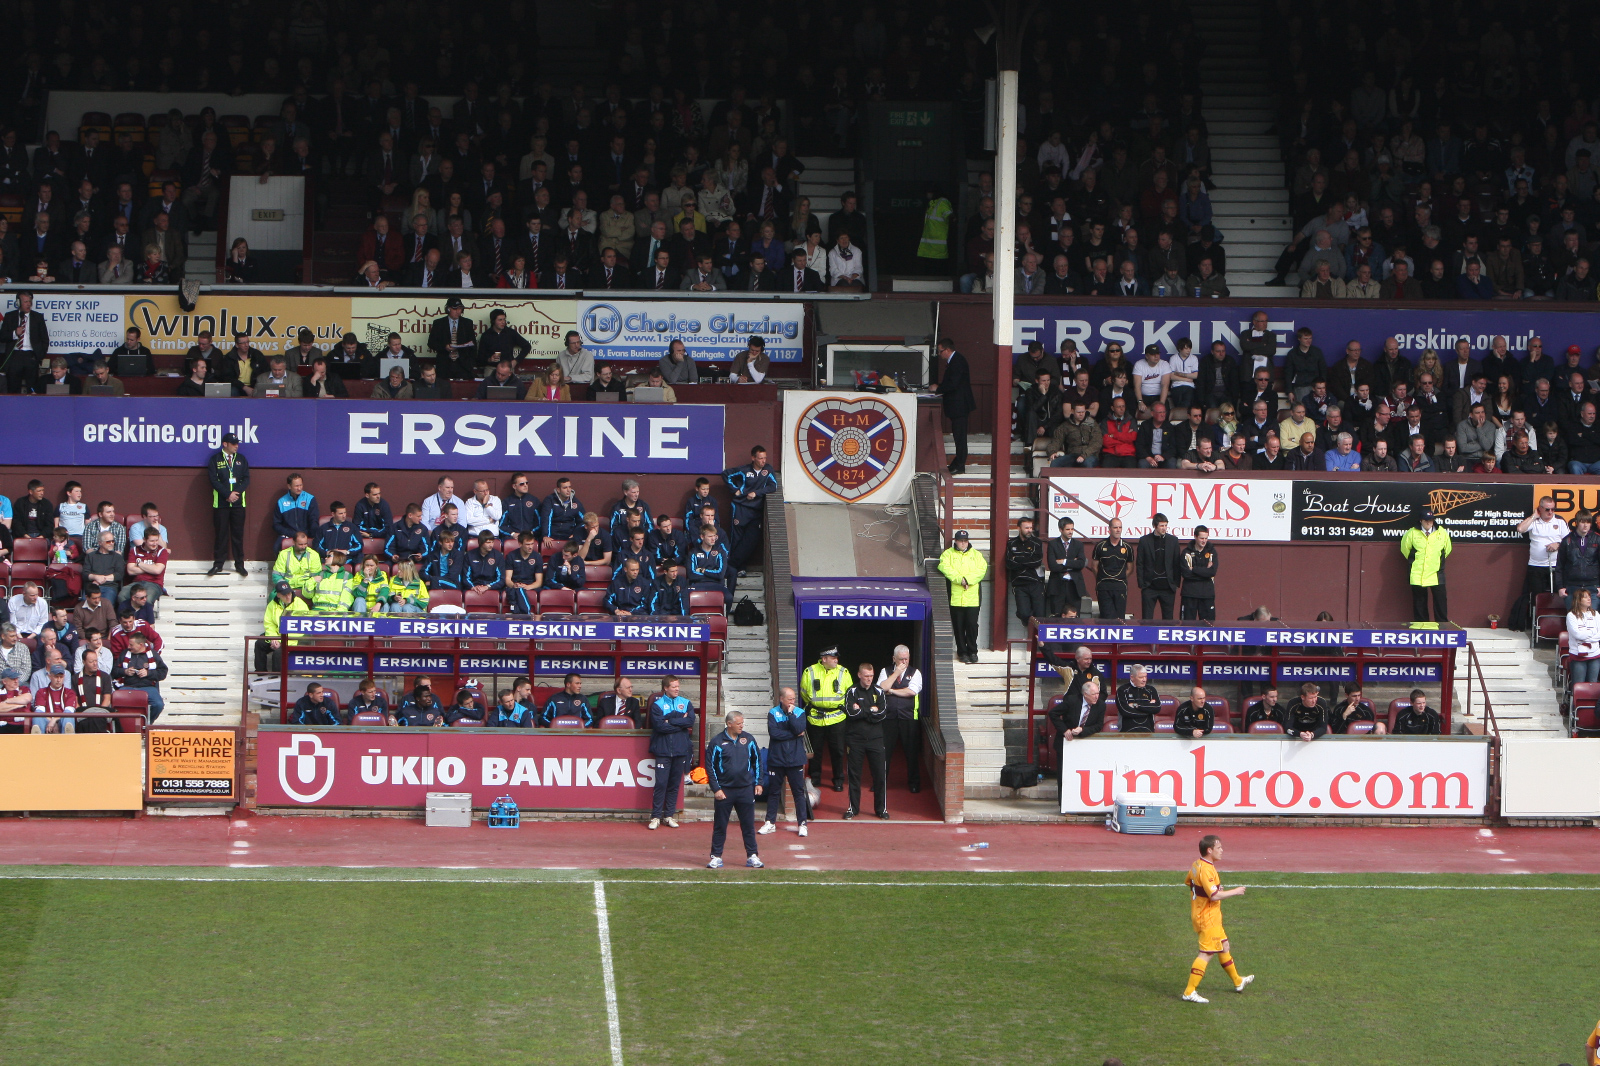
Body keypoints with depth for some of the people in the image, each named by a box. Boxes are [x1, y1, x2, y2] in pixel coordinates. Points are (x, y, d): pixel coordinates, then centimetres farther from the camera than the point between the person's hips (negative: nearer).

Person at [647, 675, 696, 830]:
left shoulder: (686, 704, 9)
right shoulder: (657, 705, 0)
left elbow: (690, 721, -7)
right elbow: (659, 725, -13)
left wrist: (670, 721, -11)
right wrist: (681, 723, -8)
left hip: (681, 751, 3)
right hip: (663, 751, -3)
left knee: (675, 784, 6)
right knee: (661, 783, -6)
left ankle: (669, 815, 14)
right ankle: (655, 816, -2)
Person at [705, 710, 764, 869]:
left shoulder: (748, 739, 5)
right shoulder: (717, 742, -5)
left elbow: (757, 760, 15)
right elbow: (710, 766, -3)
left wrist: (758, 783, 10)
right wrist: (716, 789, -8)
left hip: (746, 790, 2)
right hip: (724, 790, -2)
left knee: (748, 825, 5)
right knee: (720, 826, 2)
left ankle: (752, 856, 11)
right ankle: (716, 856, 9)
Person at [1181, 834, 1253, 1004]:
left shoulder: (1196, 865, 6)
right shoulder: (1206, 870, -25)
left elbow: (1187, 880, 25)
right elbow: (1214, 895, -29)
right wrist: (1235, 891, -16)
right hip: (1207, 918, -11)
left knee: (1224, 946, 22)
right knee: (1207, 954, -8)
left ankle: (1237, 981, 37)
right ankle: (1190, 991, -9)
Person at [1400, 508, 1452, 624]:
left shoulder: (1442, 532, 1)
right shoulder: (1412, 533, -3)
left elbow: (1447, 549, 17)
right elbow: (1405, 549, 12)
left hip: (1436, 574, 1)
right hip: (1417, 574, 0)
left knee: (1440, 601, -1)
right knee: (1419, 602, 6)